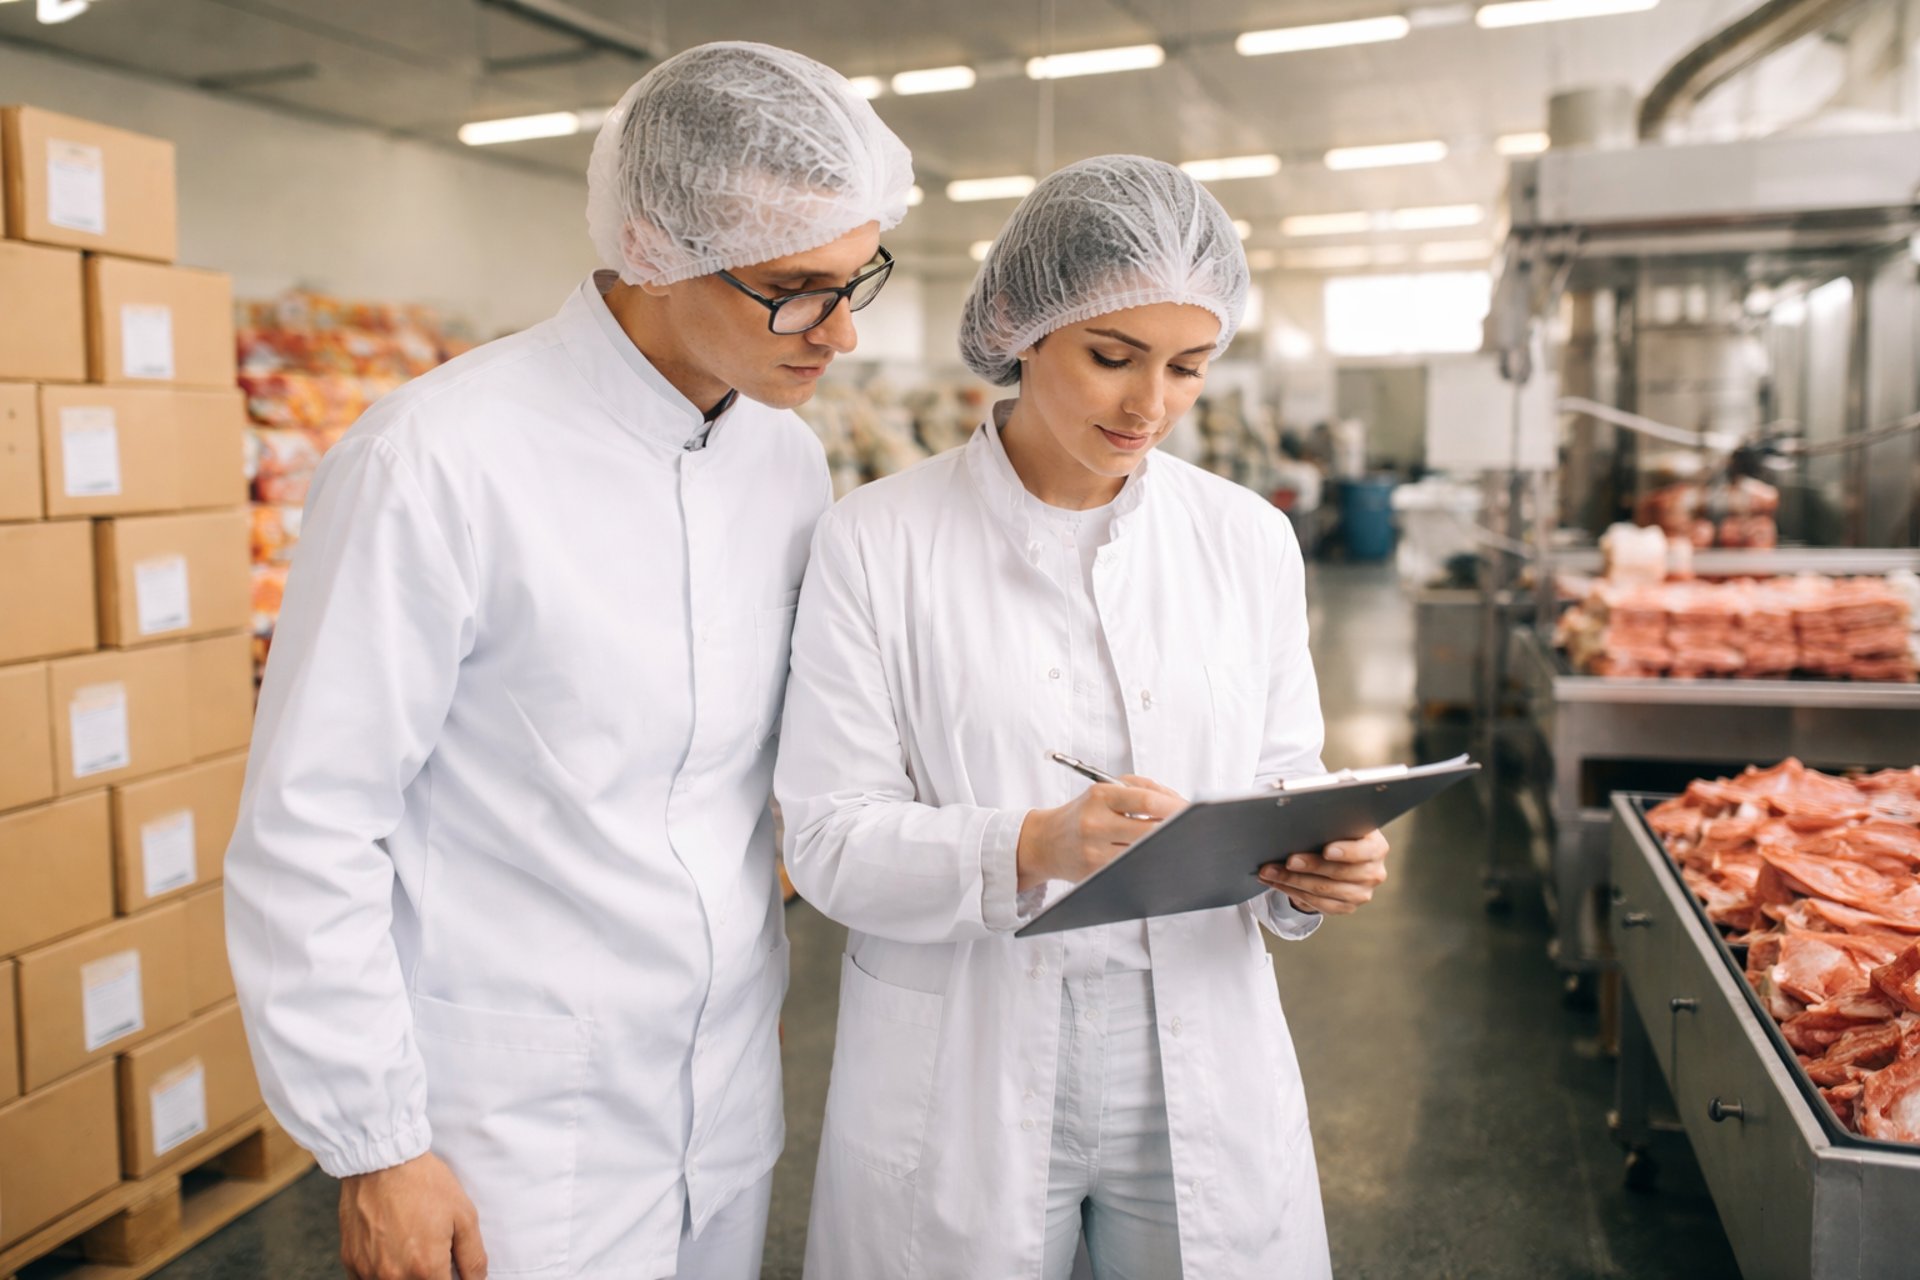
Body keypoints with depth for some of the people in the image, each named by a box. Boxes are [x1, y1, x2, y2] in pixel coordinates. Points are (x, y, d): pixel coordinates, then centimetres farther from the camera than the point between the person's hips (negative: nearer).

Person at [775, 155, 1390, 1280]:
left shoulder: (1248, 540, 1)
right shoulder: (877, 542, -9)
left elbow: (1282, 787, 6)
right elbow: (830, 836, -11)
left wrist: (1309, 870, -16)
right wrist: (1032, 848, -27)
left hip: (1202, 1069, 3)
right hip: (963, 1079, -2)